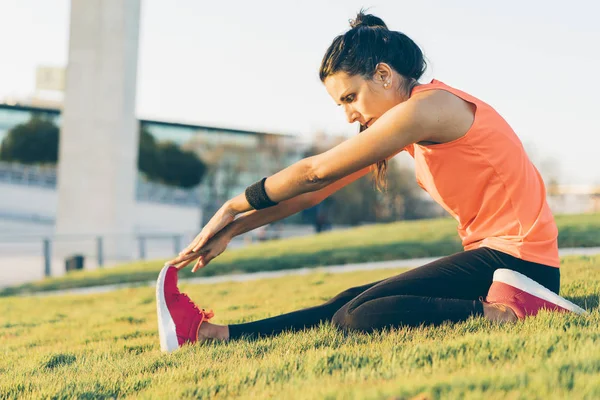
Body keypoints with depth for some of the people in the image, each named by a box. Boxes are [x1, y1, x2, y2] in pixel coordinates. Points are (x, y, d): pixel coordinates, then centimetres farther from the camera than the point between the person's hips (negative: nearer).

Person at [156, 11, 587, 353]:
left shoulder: (428, 107, -14)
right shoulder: (409, 122, 15)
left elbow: (316, 172, -10)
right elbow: (319, 189, 16)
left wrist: (232, 208, 1)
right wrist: (233, 230, 13)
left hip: (516, 259, -10)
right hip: (493, 256, 10)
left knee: (356, 318, -20)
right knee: (346, 303, 4)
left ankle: (505, 310, -24)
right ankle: (211, 334, 5)